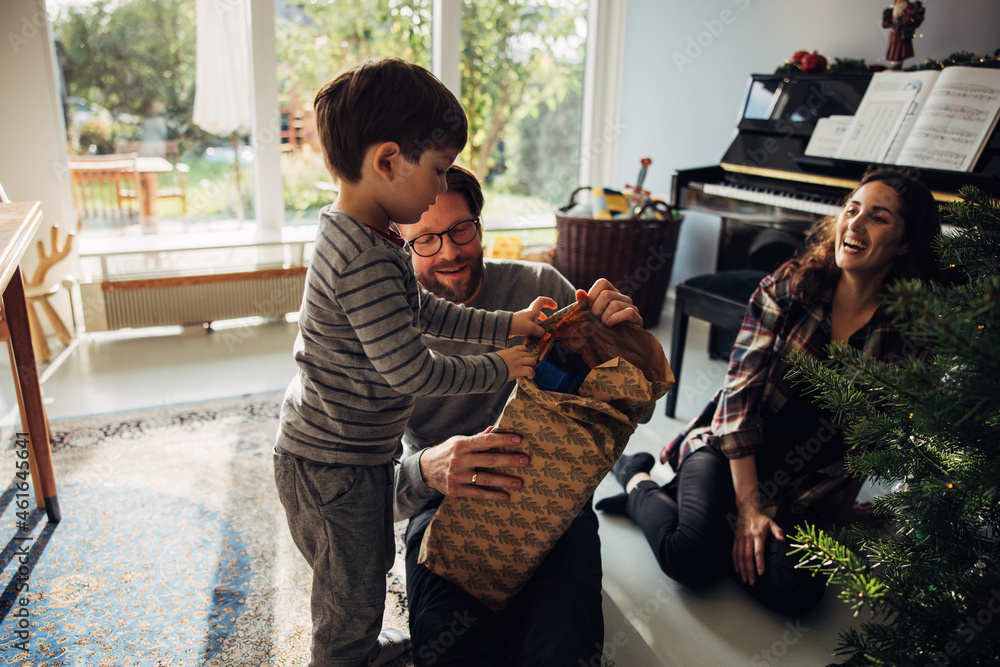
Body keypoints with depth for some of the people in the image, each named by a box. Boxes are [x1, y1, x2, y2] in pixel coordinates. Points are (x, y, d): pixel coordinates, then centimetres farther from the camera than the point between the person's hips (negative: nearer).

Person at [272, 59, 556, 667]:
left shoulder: (369, 239, 1)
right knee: (350, 593, 13)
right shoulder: (365, 261, -32)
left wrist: (507, 325, 6)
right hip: (331, 466, -10)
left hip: (363, 449, 10)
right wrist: (498, 370, -14)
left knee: (374, 564, 31)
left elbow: (424, 310, 11)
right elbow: (410, 370, -28)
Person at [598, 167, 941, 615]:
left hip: (803, 487, 2)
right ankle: (639, 482, 6)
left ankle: (678, 497, -2)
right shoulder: (789, 285, -6)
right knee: (691, 557, -27)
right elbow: (740, 390, -10)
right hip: (731, 444, -2)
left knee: (795, 591, -24)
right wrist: (748, 505, -16)